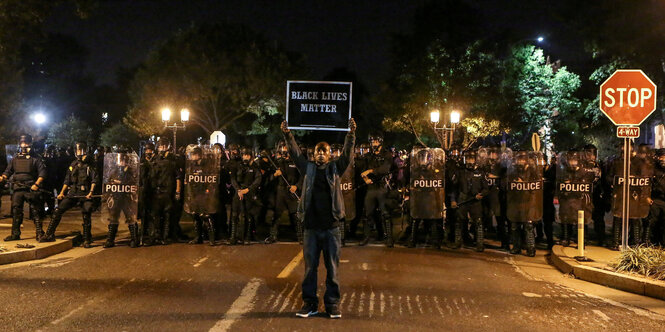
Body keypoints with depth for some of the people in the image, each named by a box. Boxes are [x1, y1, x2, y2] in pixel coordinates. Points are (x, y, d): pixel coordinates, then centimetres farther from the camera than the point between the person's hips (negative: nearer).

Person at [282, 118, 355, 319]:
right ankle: (310, 304, 13)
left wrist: (351, 133, -16)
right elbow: (295, 153, 4)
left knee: (332, 268, 4)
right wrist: (287, 134, -7)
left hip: (331, 227, -1)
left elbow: (347, 154, -3)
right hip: (311, 227, 1)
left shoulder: (335, 168, 8)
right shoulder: (308, 169, 10)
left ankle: (332, 304, 11)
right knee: (310, 267, 5)